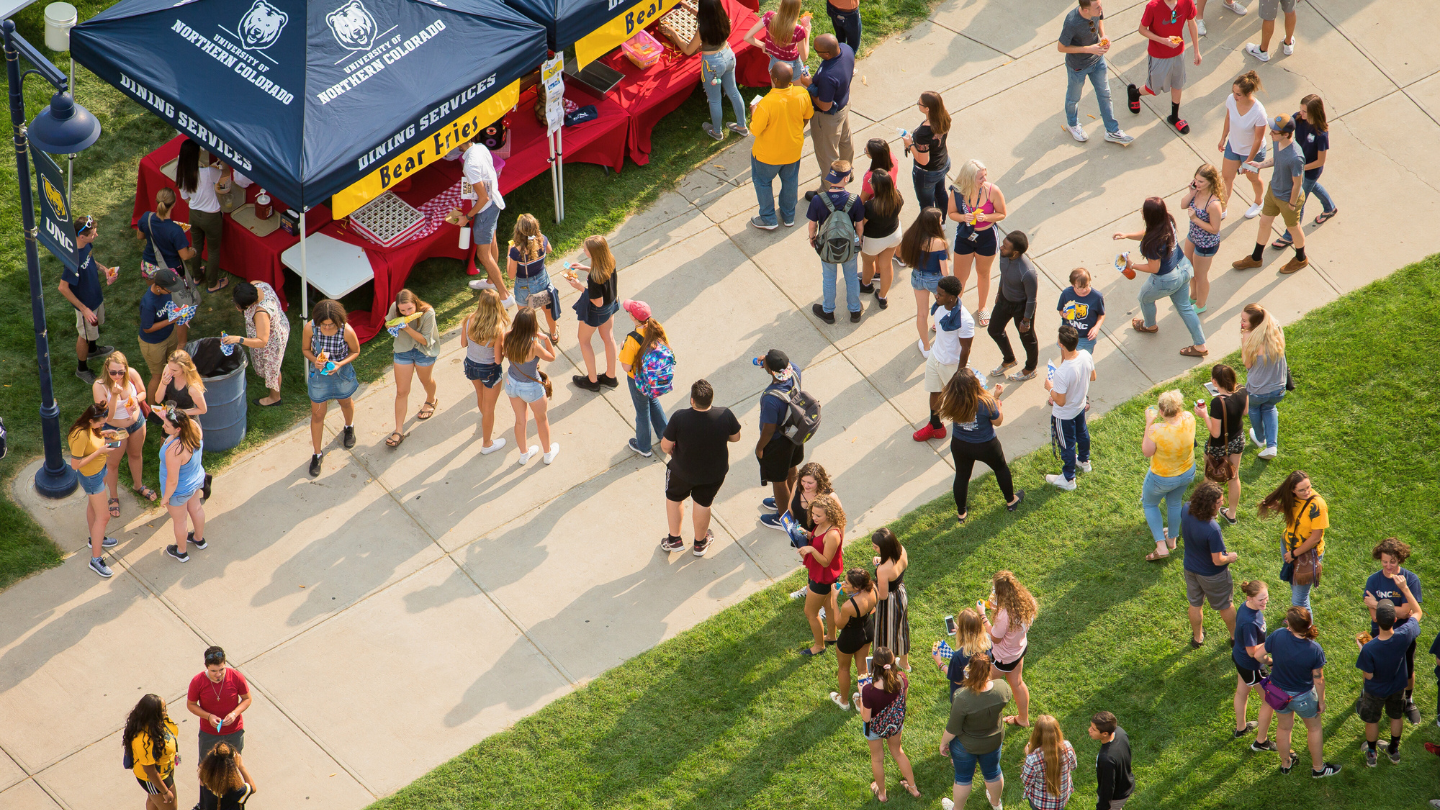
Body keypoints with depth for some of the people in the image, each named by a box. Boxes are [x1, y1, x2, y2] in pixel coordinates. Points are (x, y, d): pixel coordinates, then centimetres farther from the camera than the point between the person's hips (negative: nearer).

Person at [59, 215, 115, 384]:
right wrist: (84, 309, -27)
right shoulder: (73, 258, -41)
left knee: (96, 325, 33)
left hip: (96, 295, 8)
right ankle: (82, 369, 40)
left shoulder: (87, 244, -15)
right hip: (85, 303, -8)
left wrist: (104, 269, -9)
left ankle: (93, 350, 62)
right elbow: (63, 288, -32)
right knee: (86, 336, 16)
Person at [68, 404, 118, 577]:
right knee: (102, 516, 0)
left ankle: (95, 539, 54)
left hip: (99, 470, 9)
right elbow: (75, 464, -31)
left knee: (93, 505, 30)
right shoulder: (81, 436, -37)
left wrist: (102, 434, -6)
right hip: (91, 477, -9)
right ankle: (96, 559, 10)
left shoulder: (89, 427, -11)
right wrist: (99, 452, -30)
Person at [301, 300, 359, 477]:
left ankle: (349, 427, 64)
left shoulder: (347, 331, -29)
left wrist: (340, 364, -26)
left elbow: (355, 351, -10)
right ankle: (317, 453, 27)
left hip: (341, 374, 0)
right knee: (317, 415, 8)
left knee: (346, 403, 29)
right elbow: (305, 349, -7)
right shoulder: (310, 328, -25)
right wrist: (314, 360, -28)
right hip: (318, 375, 0)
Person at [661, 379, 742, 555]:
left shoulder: (679, 418, -33)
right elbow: (735, 437, -8)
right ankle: (700, 543, 46)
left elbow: (665, 446, -20)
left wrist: (670, 451, 3)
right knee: (703, 504, 26)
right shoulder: (725, 415, -27)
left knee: (674, 499, 28)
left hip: (682, 471, -2)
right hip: (715, 473, 2)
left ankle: (674, 539, 43)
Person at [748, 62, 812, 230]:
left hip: (769, 154, -4)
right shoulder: (802, 94, -22)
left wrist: (753, 110, -6)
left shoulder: (766, 104, -38)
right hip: (793, 150, 5)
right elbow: (808, 115, -2)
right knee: (790, 181, 28)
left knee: (763, 182, 23)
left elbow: (755, 130, -24)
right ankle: (789, 216, 47)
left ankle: (768, 219, 37)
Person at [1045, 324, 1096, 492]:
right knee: (1082, 432, 32)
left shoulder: (1062, 372, -43)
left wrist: (1050, 388, -14)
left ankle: (1068, 479, 39)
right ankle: (1084, 461, 59)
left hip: (1064, 414, -7)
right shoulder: (1086, 356, -22)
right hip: (1081, 406, 7)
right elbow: (1092, 377, -2)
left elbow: (1060, 402, -31)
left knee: (1067, 444, 17)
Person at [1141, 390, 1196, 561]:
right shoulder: (1189, 419, -24)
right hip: (1187, 473, 5)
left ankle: (1161, 546, 22)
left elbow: (1146, 452, -21)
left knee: (1150, 504, 25)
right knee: (1174, 503, 32)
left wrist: (1149, 423, -20)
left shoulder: (1157, 430, -40)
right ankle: (1172, 539, 53)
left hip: (1162, 478, -5)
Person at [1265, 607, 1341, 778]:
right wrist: (1321, 701, -1)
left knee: (1284, 727, 27)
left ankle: (1285, 763, 47)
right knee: (1314, 728, 23)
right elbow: (1318, 680, -19)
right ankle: (1318, 768, 40)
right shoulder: (1314, 650, -29)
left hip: (1278, 692, 3)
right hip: (1302, 696, -3)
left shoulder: (1278, 636, -27)